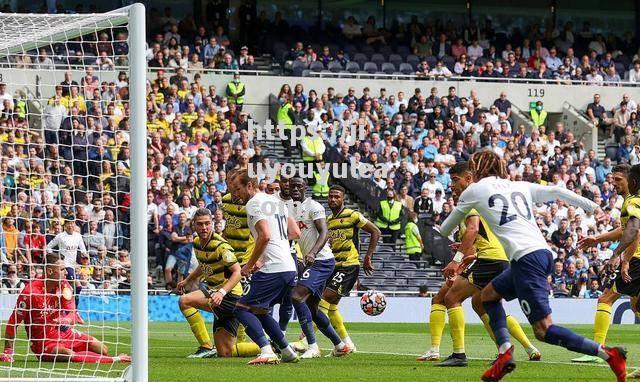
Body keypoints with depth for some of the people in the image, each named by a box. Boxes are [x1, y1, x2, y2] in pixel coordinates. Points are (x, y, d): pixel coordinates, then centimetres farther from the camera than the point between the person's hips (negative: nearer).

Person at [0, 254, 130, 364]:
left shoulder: (64, 286, 0)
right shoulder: (30, 292, -20)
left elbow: (72, 314, -5)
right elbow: (13, 322, -16)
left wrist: (67, 320, -31)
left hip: (64, 333, 6)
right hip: (43, 343, -6)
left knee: (103, 350, -11)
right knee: (70, 355, -35)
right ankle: (114, 360, -23)